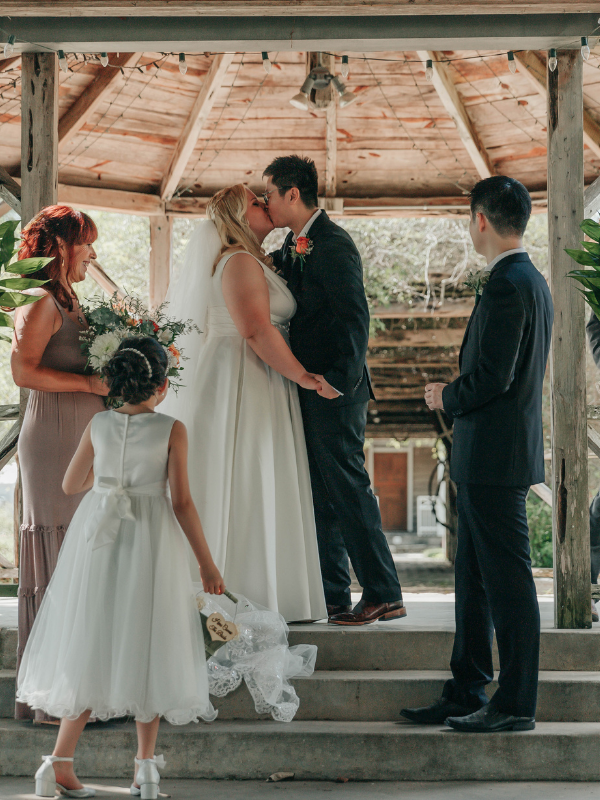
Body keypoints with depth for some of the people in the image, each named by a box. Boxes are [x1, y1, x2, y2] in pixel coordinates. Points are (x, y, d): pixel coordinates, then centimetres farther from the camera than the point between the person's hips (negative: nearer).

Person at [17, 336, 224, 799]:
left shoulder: (99, 426, 1)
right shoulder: (172, 431, -8)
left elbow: (71, 485, 11)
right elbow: (182, 502, -10)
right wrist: (207, 563, -4)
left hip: (98, 539, 3)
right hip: (150, 541, -3)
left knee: (94, 648, 10)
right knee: (147, 651, 8)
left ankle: (61, 763, 8)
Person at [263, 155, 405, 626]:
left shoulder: (333, 245, -13)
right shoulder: (292, 246, 16)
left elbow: (355, 317, -19)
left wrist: (340, 380, -22)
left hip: (335, 392, -10)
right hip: (309, 390, 10)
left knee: (348, 489, -6)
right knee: (318, 496, 11)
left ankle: (384, 595, 1)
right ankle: (332, 596, 18)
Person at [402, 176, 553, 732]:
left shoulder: (506, 285, -16)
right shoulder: (532, 280, 16)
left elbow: (492, 377, -22)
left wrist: (447, 397, -5)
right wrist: (456, 394, 14)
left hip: (494, 456, -10)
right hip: (488, 460, 10)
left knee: (508, 582, -4)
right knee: (473, 579, 14)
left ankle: (516, 705, 3)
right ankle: (466, 694, 20)